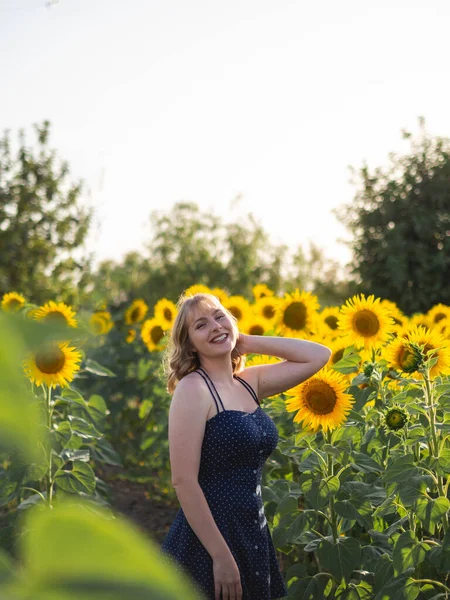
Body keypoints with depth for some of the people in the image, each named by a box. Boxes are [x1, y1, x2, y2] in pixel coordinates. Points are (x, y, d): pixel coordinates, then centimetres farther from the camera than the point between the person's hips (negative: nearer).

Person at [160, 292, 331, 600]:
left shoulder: (249, 383, 7)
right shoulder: (193, 388, -13)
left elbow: (319, 355, 11)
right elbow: (183, 481, -19)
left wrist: (248, 342, 4)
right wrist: (221, 556, -20)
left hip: (253, 537, 7)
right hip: (207, 541, -7)